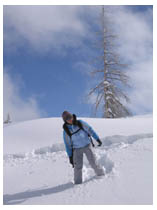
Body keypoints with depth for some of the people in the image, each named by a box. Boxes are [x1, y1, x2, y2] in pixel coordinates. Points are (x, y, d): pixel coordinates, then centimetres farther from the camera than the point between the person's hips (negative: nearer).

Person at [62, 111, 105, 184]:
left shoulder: (80, 123, -13)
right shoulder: (66, 131, -12)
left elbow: (90, 130, -5)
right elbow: (67, 144, -4)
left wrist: (97, 139, -8)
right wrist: (70, 156, -4)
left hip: (87, 146, 0)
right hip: (77, 149, 0)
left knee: (93, 162, -1)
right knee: (78, 166, -9)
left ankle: (101, 175, 22)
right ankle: (78, 183, 6)